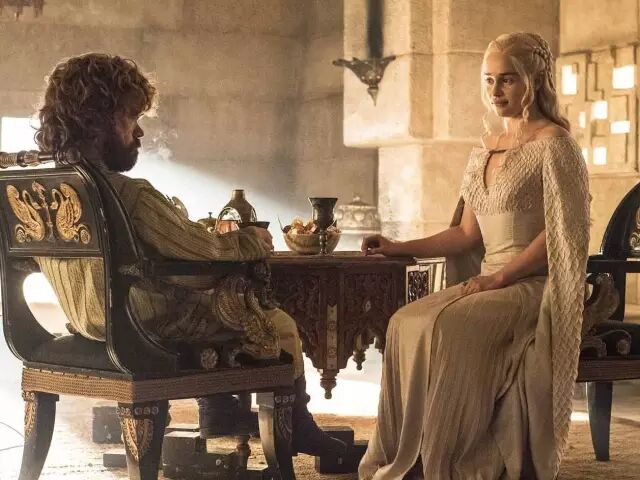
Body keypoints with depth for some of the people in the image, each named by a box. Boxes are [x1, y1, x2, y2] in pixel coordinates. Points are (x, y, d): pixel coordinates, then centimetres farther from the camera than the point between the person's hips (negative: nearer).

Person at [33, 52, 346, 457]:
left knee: (215, 301, 36)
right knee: (281, 325, 13)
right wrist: (252, 241, -4)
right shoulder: (129, 195, -31)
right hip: (154, 329, -9)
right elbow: (204, 253, -25)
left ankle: (220, 419, 46)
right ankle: (298, 429, 35)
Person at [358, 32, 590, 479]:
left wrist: (498, 277, -17)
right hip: (489, 284, 7)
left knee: (446, 326, -30)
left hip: (534, 286, -7)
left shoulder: (554, 145, -4)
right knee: (405, 321, -18)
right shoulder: (484, 152, 18)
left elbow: (561, 234, -12)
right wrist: (400, 248, 7)